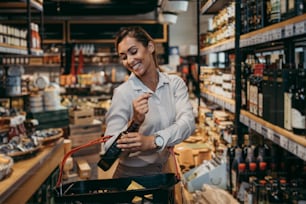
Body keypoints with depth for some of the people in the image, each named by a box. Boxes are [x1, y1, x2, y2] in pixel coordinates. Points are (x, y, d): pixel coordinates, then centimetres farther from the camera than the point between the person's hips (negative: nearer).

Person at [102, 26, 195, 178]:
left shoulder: (175, 83, -5)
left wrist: (152, 141, -35)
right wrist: (134, 122, -35)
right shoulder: (123, 92, -14)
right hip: (131, 175, -3)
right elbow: (109, 147, -20)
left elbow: (187, 122, -21)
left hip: (165, 170, 3)